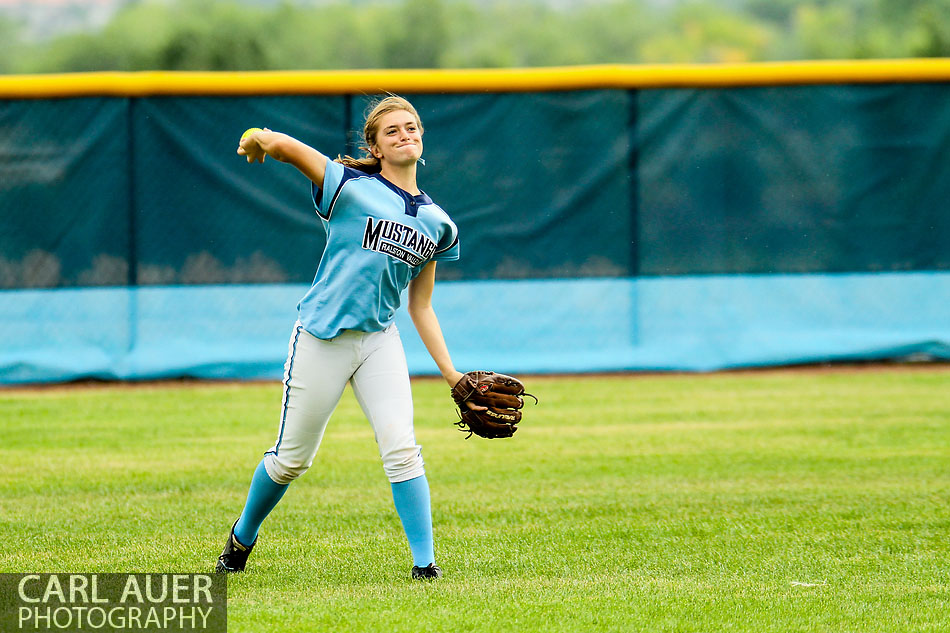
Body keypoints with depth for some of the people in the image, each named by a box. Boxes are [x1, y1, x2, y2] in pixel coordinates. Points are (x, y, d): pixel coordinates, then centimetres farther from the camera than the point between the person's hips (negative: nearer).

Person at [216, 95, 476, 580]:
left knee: (401, 448, -13)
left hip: (380, 341, 4)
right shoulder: (351, 187, -6)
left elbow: (421, 306, 13)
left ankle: (425, 562, -9)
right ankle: (242, 539, 30)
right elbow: (283, 146, -16)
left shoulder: (437, 224, 9)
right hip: (321, 340, -4)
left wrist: (451, 373, 8)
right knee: (292, 458, 6)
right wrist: (260, 142, -32)